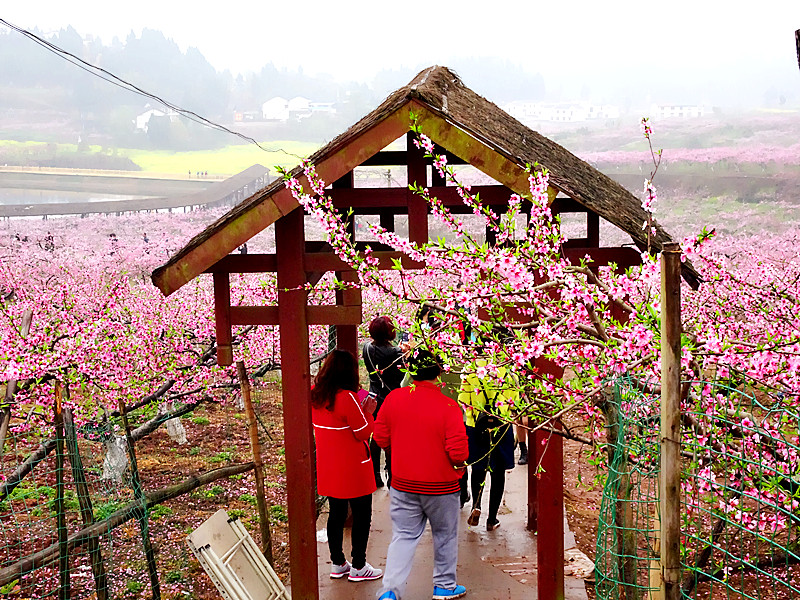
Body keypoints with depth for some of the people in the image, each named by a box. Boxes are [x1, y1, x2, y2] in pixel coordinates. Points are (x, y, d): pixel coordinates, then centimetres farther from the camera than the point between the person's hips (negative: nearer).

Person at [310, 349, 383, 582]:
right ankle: (358, 567, 12)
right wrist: (368, 412, 0)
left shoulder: (315, 396, 1)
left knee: (336, 514, 16)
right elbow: (363, 432, -15)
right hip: (352, 469, -7)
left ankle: (337, 563, 25)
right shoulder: (347, 397, -21)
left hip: (328, 467, 7)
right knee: (362, 515, 6)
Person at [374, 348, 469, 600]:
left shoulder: (394, 398, -6)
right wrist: (459, 464, 2)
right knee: (445, 535, 17)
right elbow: (458, 453, -20)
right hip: (441, 485, -3)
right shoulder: (448, 406, -18)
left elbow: (381, 438, 3)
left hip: (403, 484, 3)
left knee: (403, 536, 10)